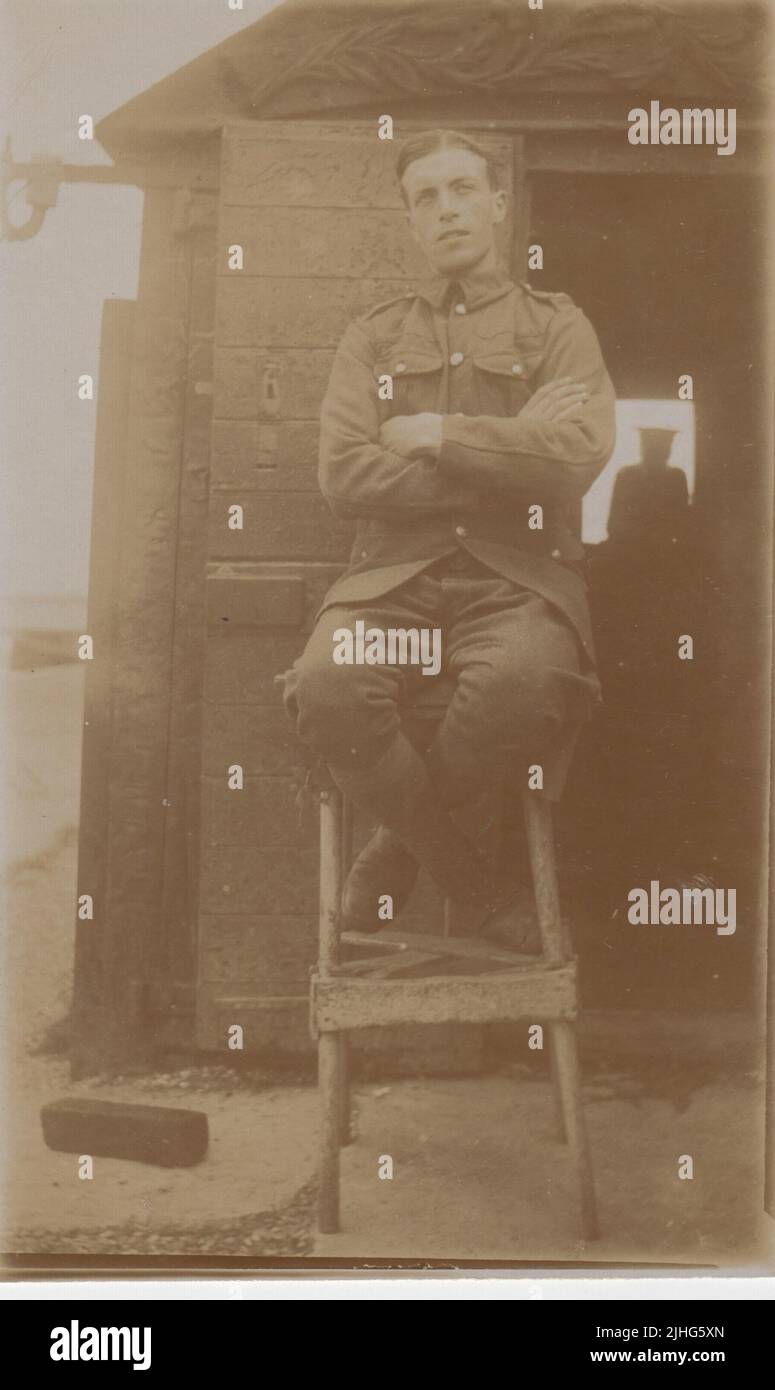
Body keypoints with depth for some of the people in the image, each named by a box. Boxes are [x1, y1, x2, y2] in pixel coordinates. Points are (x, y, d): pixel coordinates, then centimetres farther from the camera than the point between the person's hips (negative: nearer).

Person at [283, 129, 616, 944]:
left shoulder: (558, 326, 13)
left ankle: (398, 842, -6)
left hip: (520, 573, -1)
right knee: (325, 688, -31)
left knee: (522, 679, -36)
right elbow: (344, 479, 0)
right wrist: (508, 452, -3)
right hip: (393, 573, 1)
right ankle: (473, 883, -10)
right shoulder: (372, 337, 17)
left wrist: (433, 434, -4)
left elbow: (580, 458, -6)